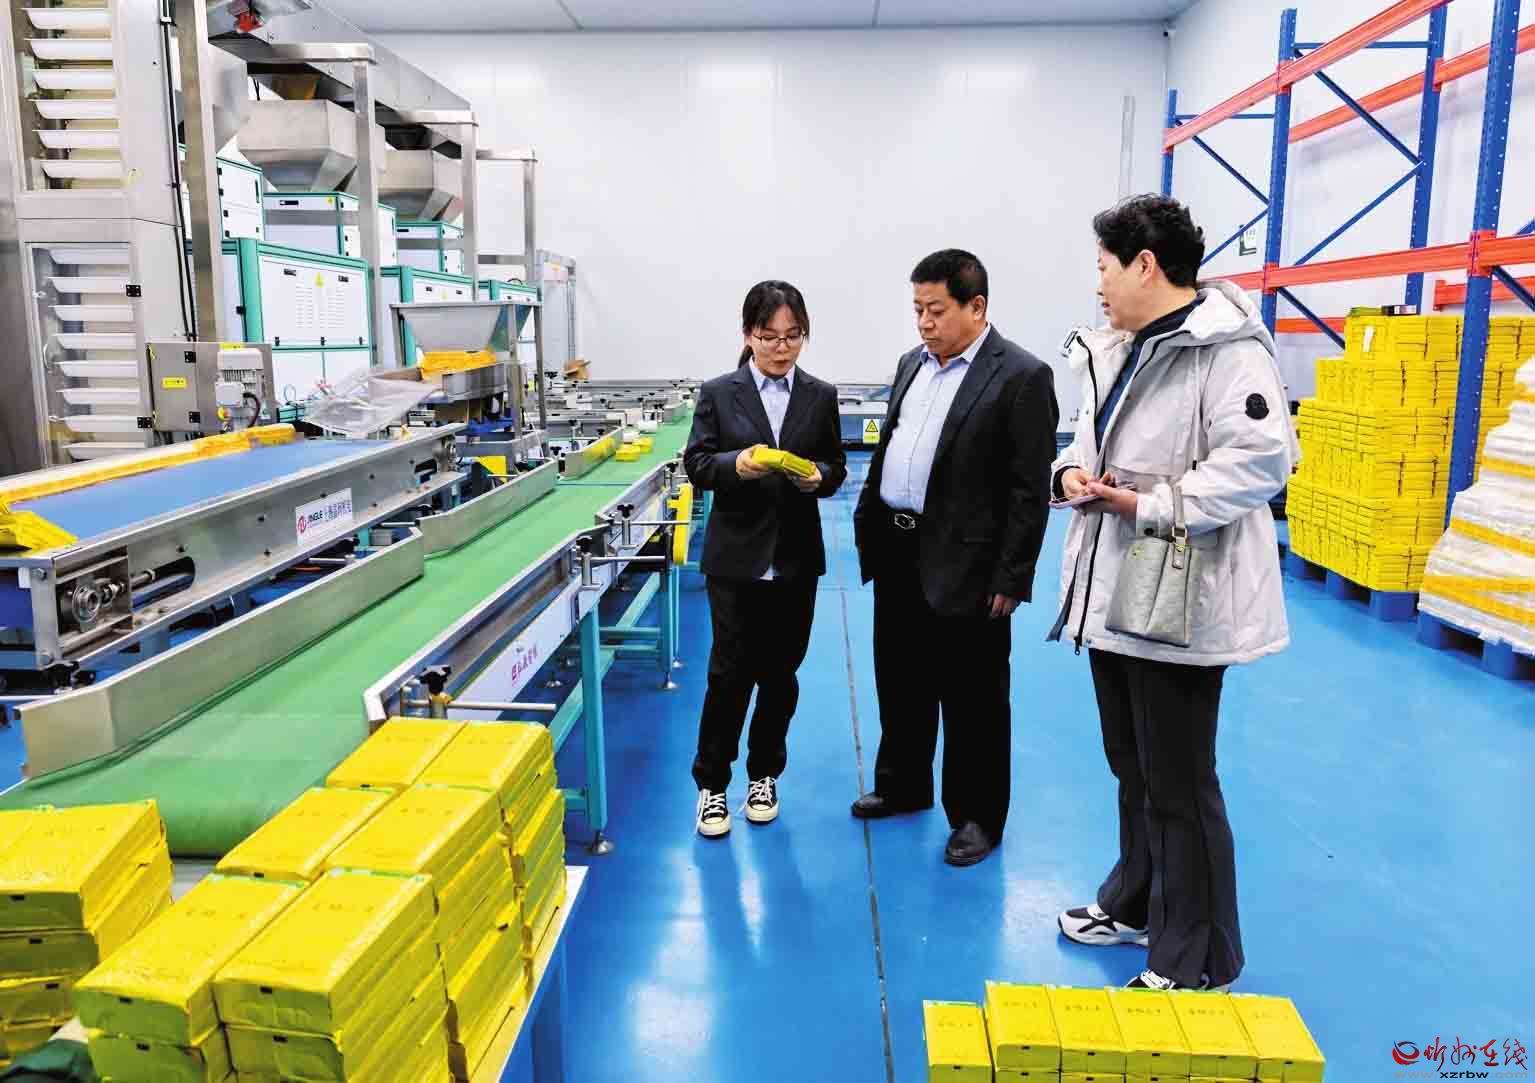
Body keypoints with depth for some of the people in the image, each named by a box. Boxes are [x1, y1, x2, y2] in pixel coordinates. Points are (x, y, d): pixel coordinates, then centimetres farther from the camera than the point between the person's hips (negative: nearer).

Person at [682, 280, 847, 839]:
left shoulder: (821, 396, 4)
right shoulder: (718, 393, -1)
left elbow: (836, 468, 6)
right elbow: (697, 465, -4)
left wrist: (818, 475, -16)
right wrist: (737, 463, -24)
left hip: (796, 556, 2)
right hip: (736, 554, -2)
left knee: (779, 671, 12)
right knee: (730, 671, 0)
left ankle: (764, 774, 30)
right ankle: (711, 783, 17)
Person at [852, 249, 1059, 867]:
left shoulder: (1021, 376, -12)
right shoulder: (912, 364, 11)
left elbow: (1030, 489, -14)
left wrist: (1011, 579, -16)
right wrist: (867, 528, 13)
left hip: (964, 566, -7)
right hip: (898, 554, 7)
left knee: (971, 699, 6)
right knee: (900, 683, 19)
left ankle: (977, 817, 22)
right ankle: (903, 786, 38)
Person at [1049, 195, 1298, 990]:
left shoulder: (1226, 347, -17)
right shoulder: (1115, 351, 13)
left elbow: (1261, 459, -24)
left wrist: (1151, 507, -23)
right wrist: (1073, 470, -2)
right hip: (1112, 589, 9)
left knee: (1179, 786, 3)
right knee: (1132, 767, 23)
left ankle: (1194, 965, 20)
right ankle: (1136, 904, 42)